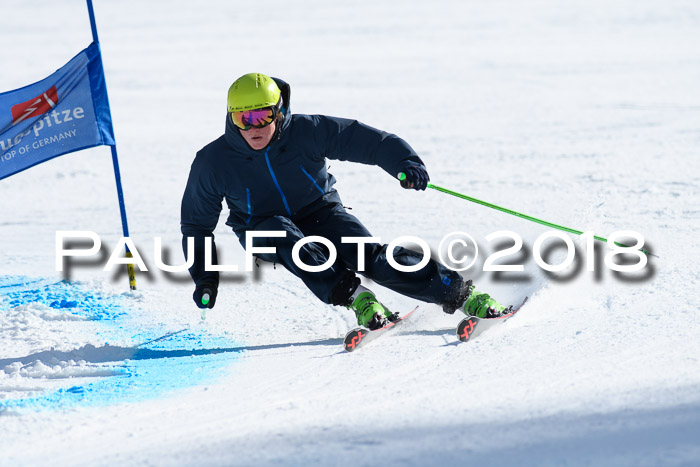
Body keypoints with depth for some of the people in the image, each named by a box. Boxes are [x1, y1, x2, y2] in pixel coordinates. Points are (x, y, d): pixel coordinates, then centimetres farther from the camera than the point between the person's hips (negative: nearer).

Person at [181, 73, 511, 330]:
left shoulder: (307, 132, -17)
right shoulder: (213, 162, -15)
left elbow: (369, 141, -18)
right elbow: (196, 223, 0)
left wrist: (404, 161, -39)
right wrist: (204, 277, -8)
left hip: (321, 215, 0)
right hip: (262, 231, 0)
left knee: (371, 257, -25)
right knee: (283, 235, -36)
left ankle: (459, 293, -22)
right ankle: (355, 298, -43)